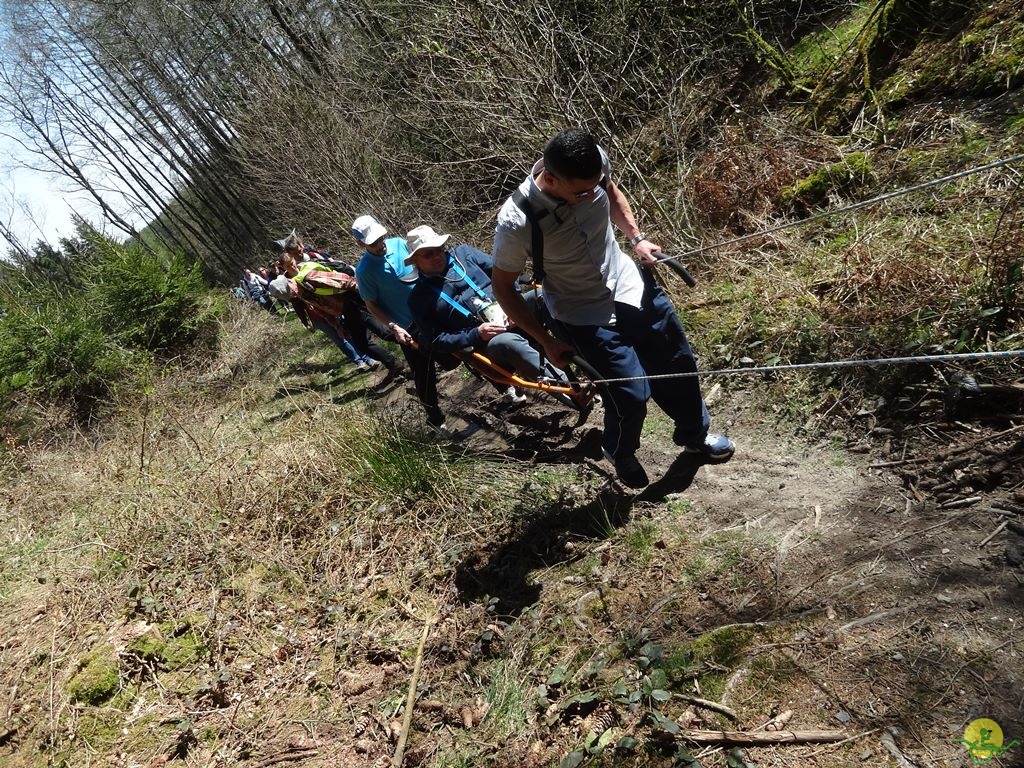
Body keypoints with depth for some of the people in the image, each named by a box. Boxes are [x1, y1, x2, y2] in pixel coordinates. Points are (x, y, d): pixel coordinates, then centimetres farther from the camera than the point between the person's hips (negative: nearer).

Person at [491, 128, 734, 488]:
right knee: (632, 394, -6)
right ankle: (620, 453, 32)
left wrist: (637, 238, -2)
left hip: (629, 283, 6)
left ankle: (695, 434, 49)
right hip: (584, 316, -5)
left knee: (678, 363, 18)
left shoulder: (594, 162, -19)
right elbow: (503, 288, -15)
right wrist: (547, 342, -11)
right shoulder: (517, 222, -32)